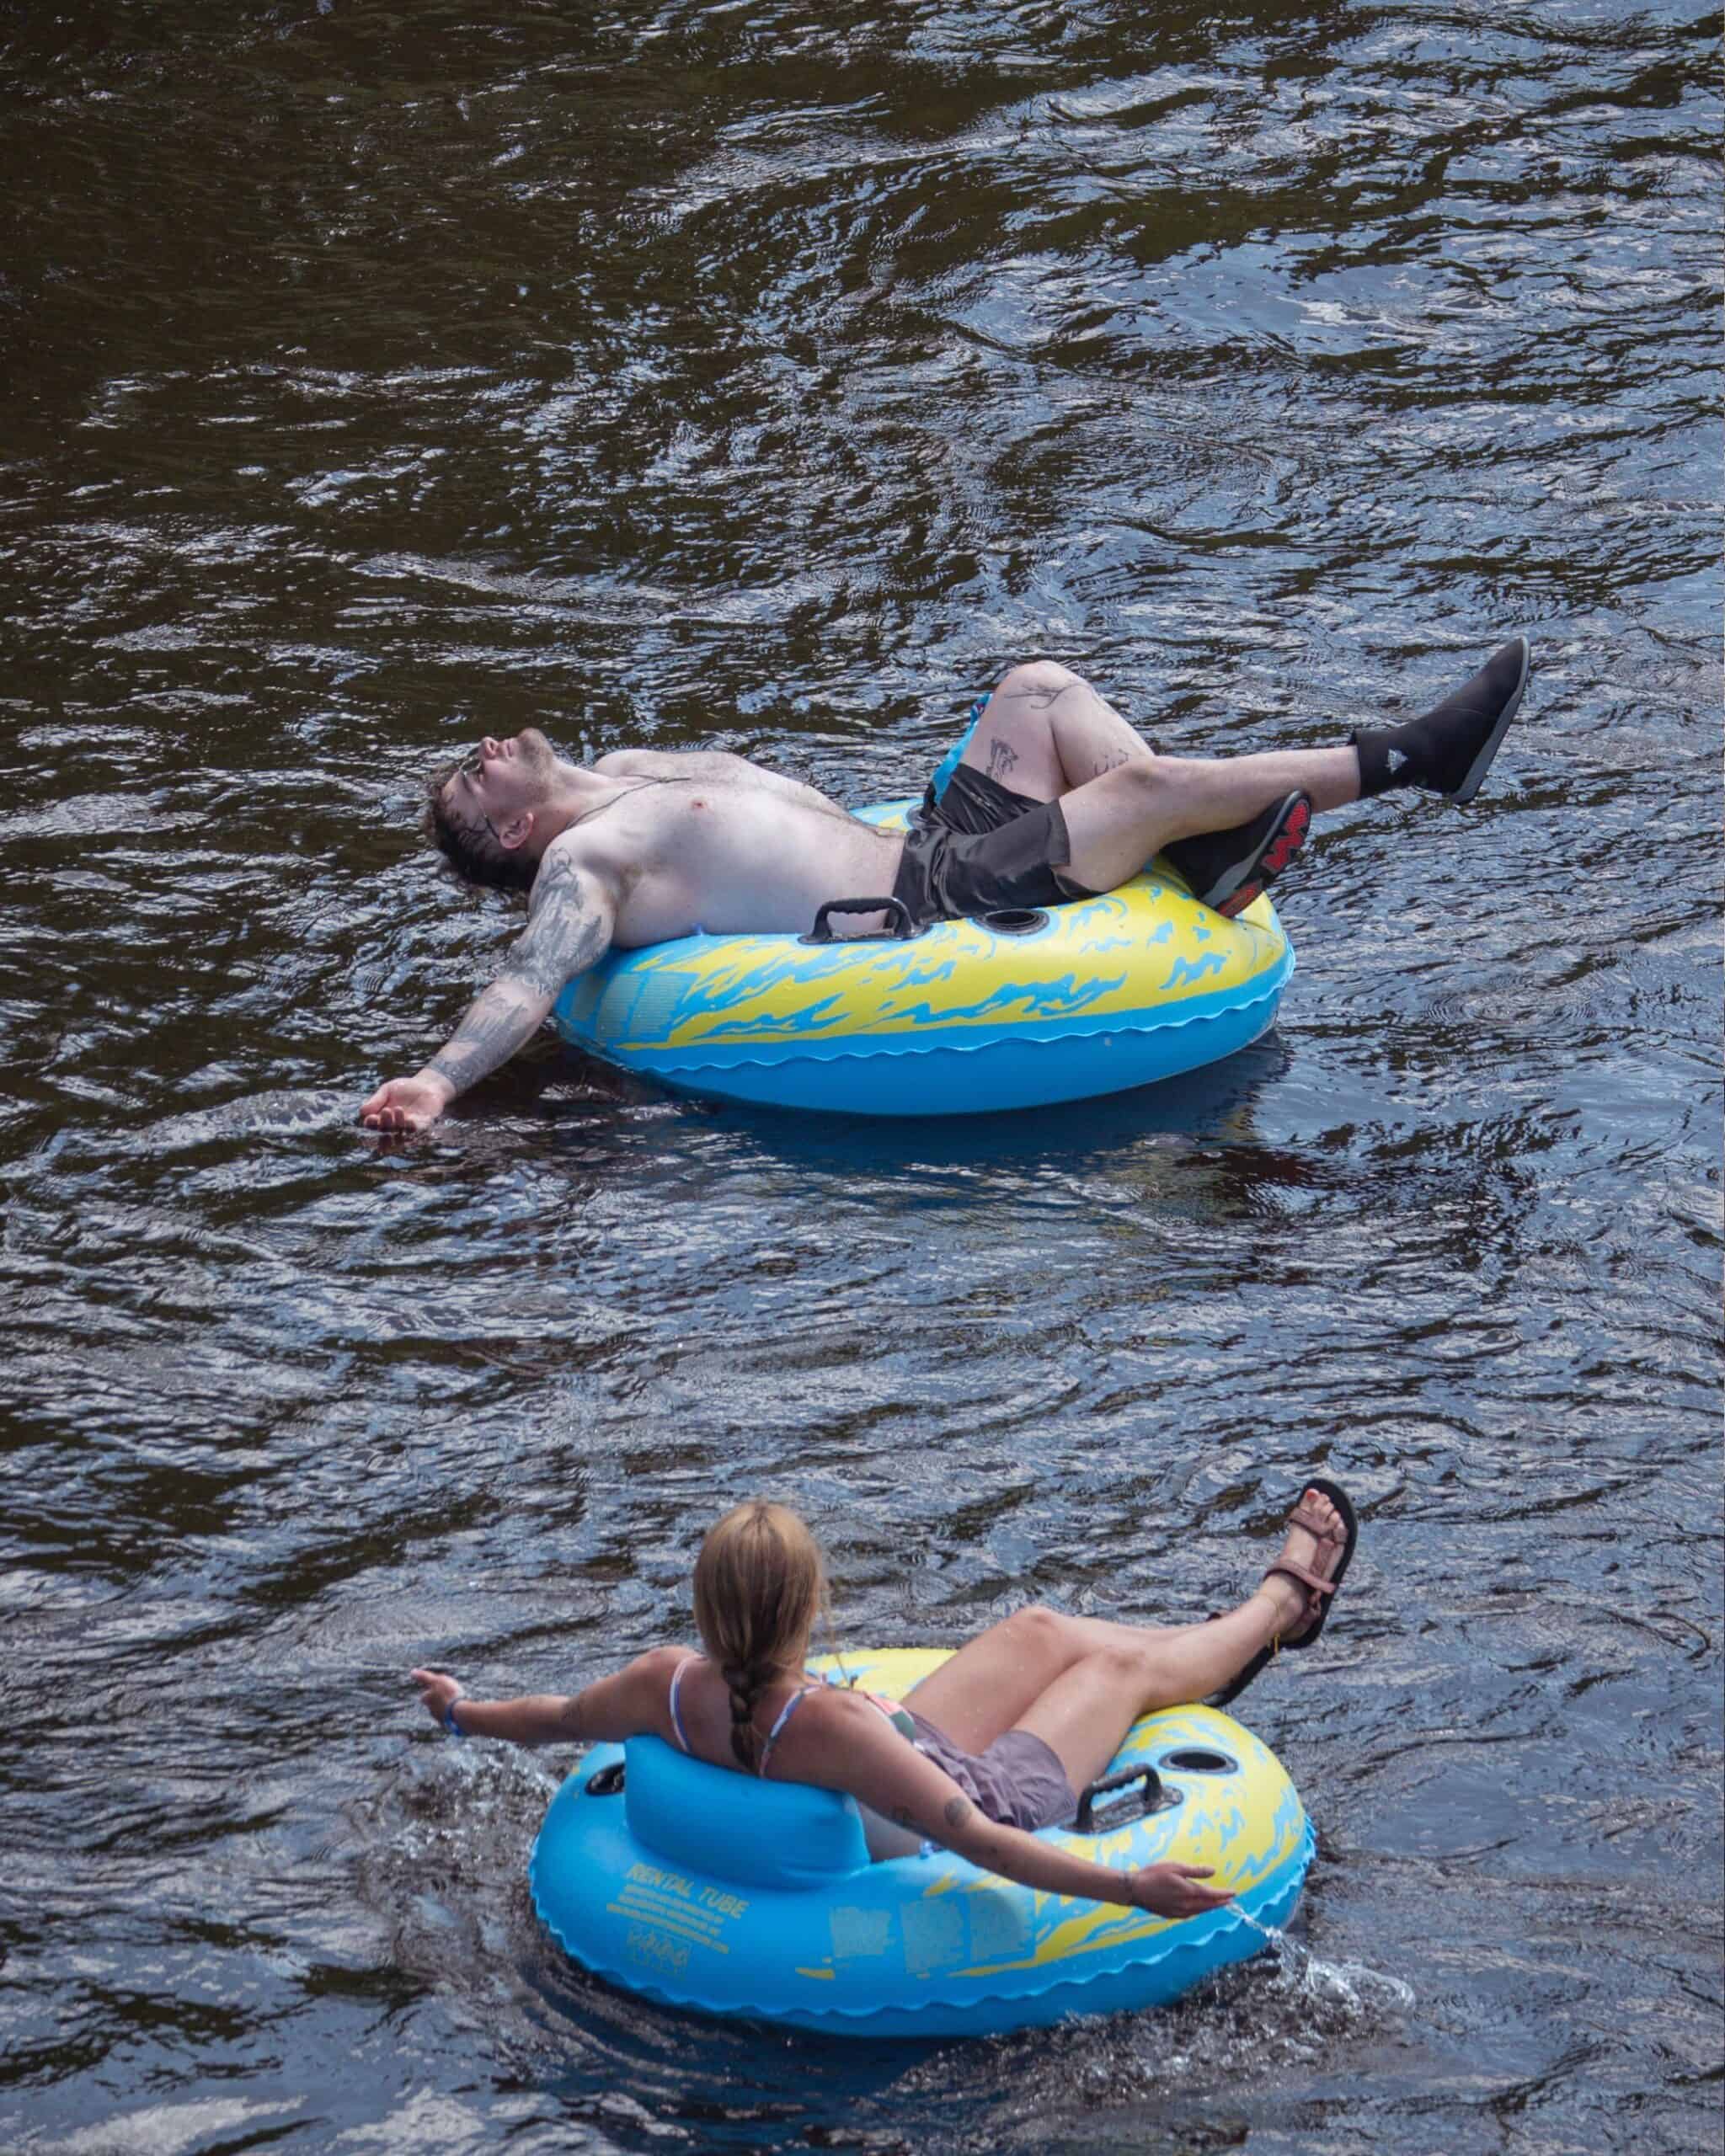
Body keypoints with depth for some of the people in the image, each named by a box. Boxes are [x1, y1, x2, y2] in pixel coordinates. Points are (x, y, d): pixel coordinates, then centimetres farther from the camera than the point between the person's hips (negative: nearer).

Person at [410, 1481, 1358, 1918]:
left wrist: (461, 1712, 11)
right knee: (1120, 1666, 17)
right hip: (985, 1802, -6)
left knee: (1041, 1631, 23)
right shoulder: (828, 1725, -47)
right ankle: (1280, 1604, 48)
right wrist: (1129, 1887, -44)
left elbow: (556, 1719, -9)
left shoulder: (667, 1687, -29)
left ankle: (1227, 1644, 52)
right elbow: (976, 1841, -44)